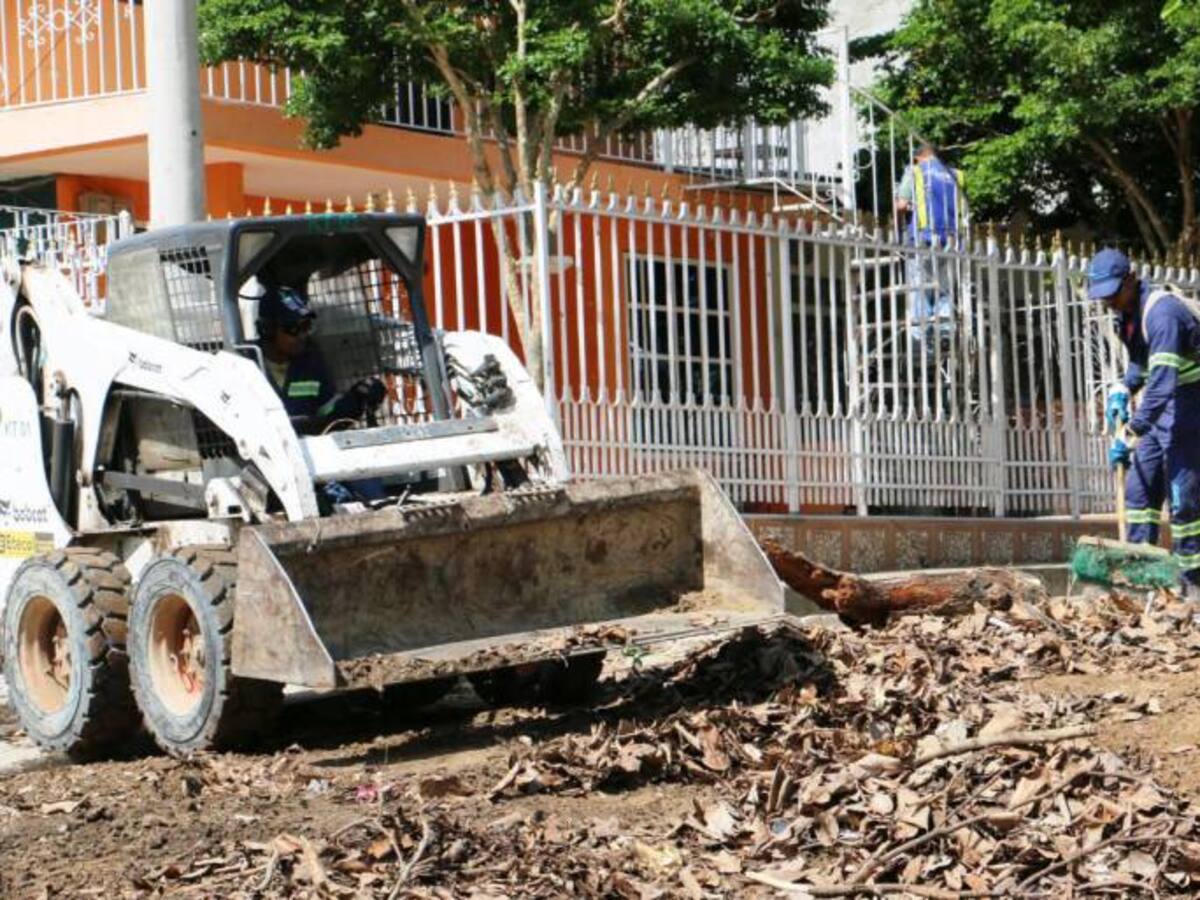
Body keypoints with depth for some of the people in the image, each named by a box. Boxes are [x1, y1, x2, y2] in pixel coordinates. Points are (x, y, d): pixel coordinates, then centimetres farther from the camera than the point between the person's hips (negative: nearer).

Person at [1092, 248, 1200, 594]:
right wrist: (1122, 390, 2)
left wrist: (1130, 435, -34)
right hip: (1160, 410, 10)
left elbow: (1162, 382, -32)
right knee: (1139, 489, 8)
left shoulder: (1161, 313, -25)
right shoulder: (1127, 314, 5)